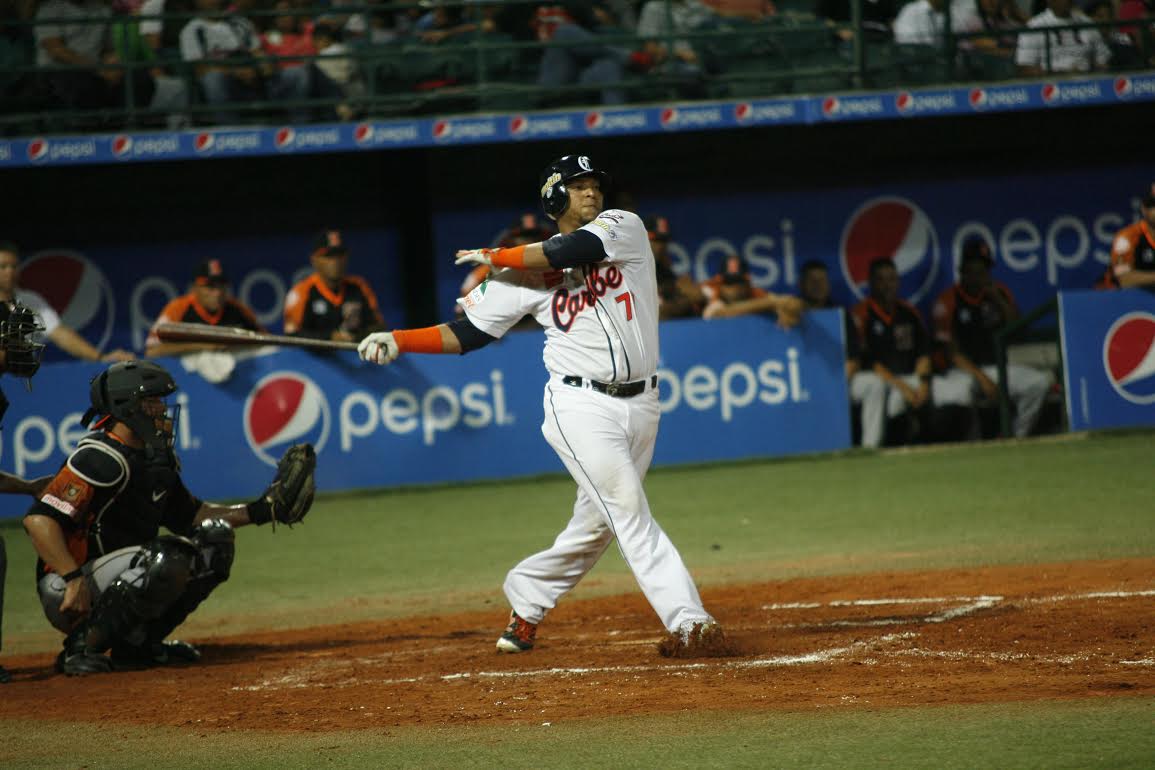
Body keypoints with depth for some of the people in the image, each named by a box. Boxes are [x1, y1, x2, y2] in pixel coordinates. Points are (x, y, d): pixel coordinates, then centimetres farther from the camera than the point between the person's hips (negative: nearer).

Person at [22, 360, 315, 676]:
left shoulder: (155, 460, 11)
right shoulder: (102, 460, -19)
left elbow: (189, 515, 22)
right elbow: (39, 519, -27)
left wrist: (257, 511, 13)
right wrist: (74, 580, -34)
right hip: (69, 595, -10)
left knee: (214, 539, 8)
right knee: (167, 562, -32)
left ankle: (138, 642, 8)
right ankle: (82, 646, -18)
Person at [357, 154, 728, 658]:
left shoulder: (622, 226, 4)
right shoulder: (527, 273, 4)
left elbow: (574, 250, -15)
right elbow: (469, 333, 7)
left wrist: (493, 257, -1)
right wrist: (398, 341, -5)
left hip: (640, 404, 3)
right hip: (582, 405, -3)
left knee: (596, 525, 8)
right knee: (629, 512, -15)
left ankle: (525, 601, 26)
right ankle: (687, 622, -19)